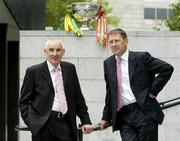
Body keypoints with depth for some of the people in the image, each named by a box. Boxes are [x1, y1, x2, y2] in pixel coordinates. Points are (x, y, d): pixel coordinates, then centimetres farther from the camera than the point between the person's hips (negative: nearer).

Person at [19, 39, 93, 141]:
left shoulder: (70, 69, 11)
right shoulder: (33, 72, 1)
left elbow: (78, 97, 15)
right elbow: (24, 101, 3)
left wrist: (86, 121, 9)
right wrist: (31, 122, -10)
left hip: (67, 124, 3)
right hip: (43, 125, -2)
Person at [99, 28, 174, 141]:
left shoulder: (141, 57, -2)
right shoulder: (108, 63, 13)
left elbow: (167, 68, -6)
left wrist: (153, 91, -6)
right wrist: (106, 118, 18)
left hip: (144, 112, -3)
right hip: (123, 117, 3)